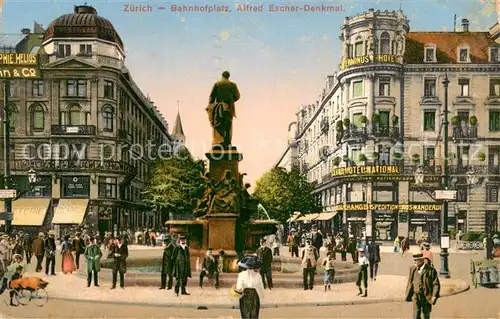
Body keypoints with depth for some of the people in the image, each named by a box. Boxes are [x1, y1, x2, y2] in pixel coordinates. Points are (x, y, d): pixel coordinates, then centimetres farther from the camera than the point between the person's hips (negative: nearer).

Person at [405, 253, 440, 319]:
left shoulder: (431, 270, -10)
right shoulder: (413, 269, 3)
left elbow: (436, 284, -8)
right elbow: (410, 283, 11)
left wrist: (434, 296, -17)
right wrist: (408, 295, 11)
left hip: (426, 297, -2)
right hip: (416, 297, 2)